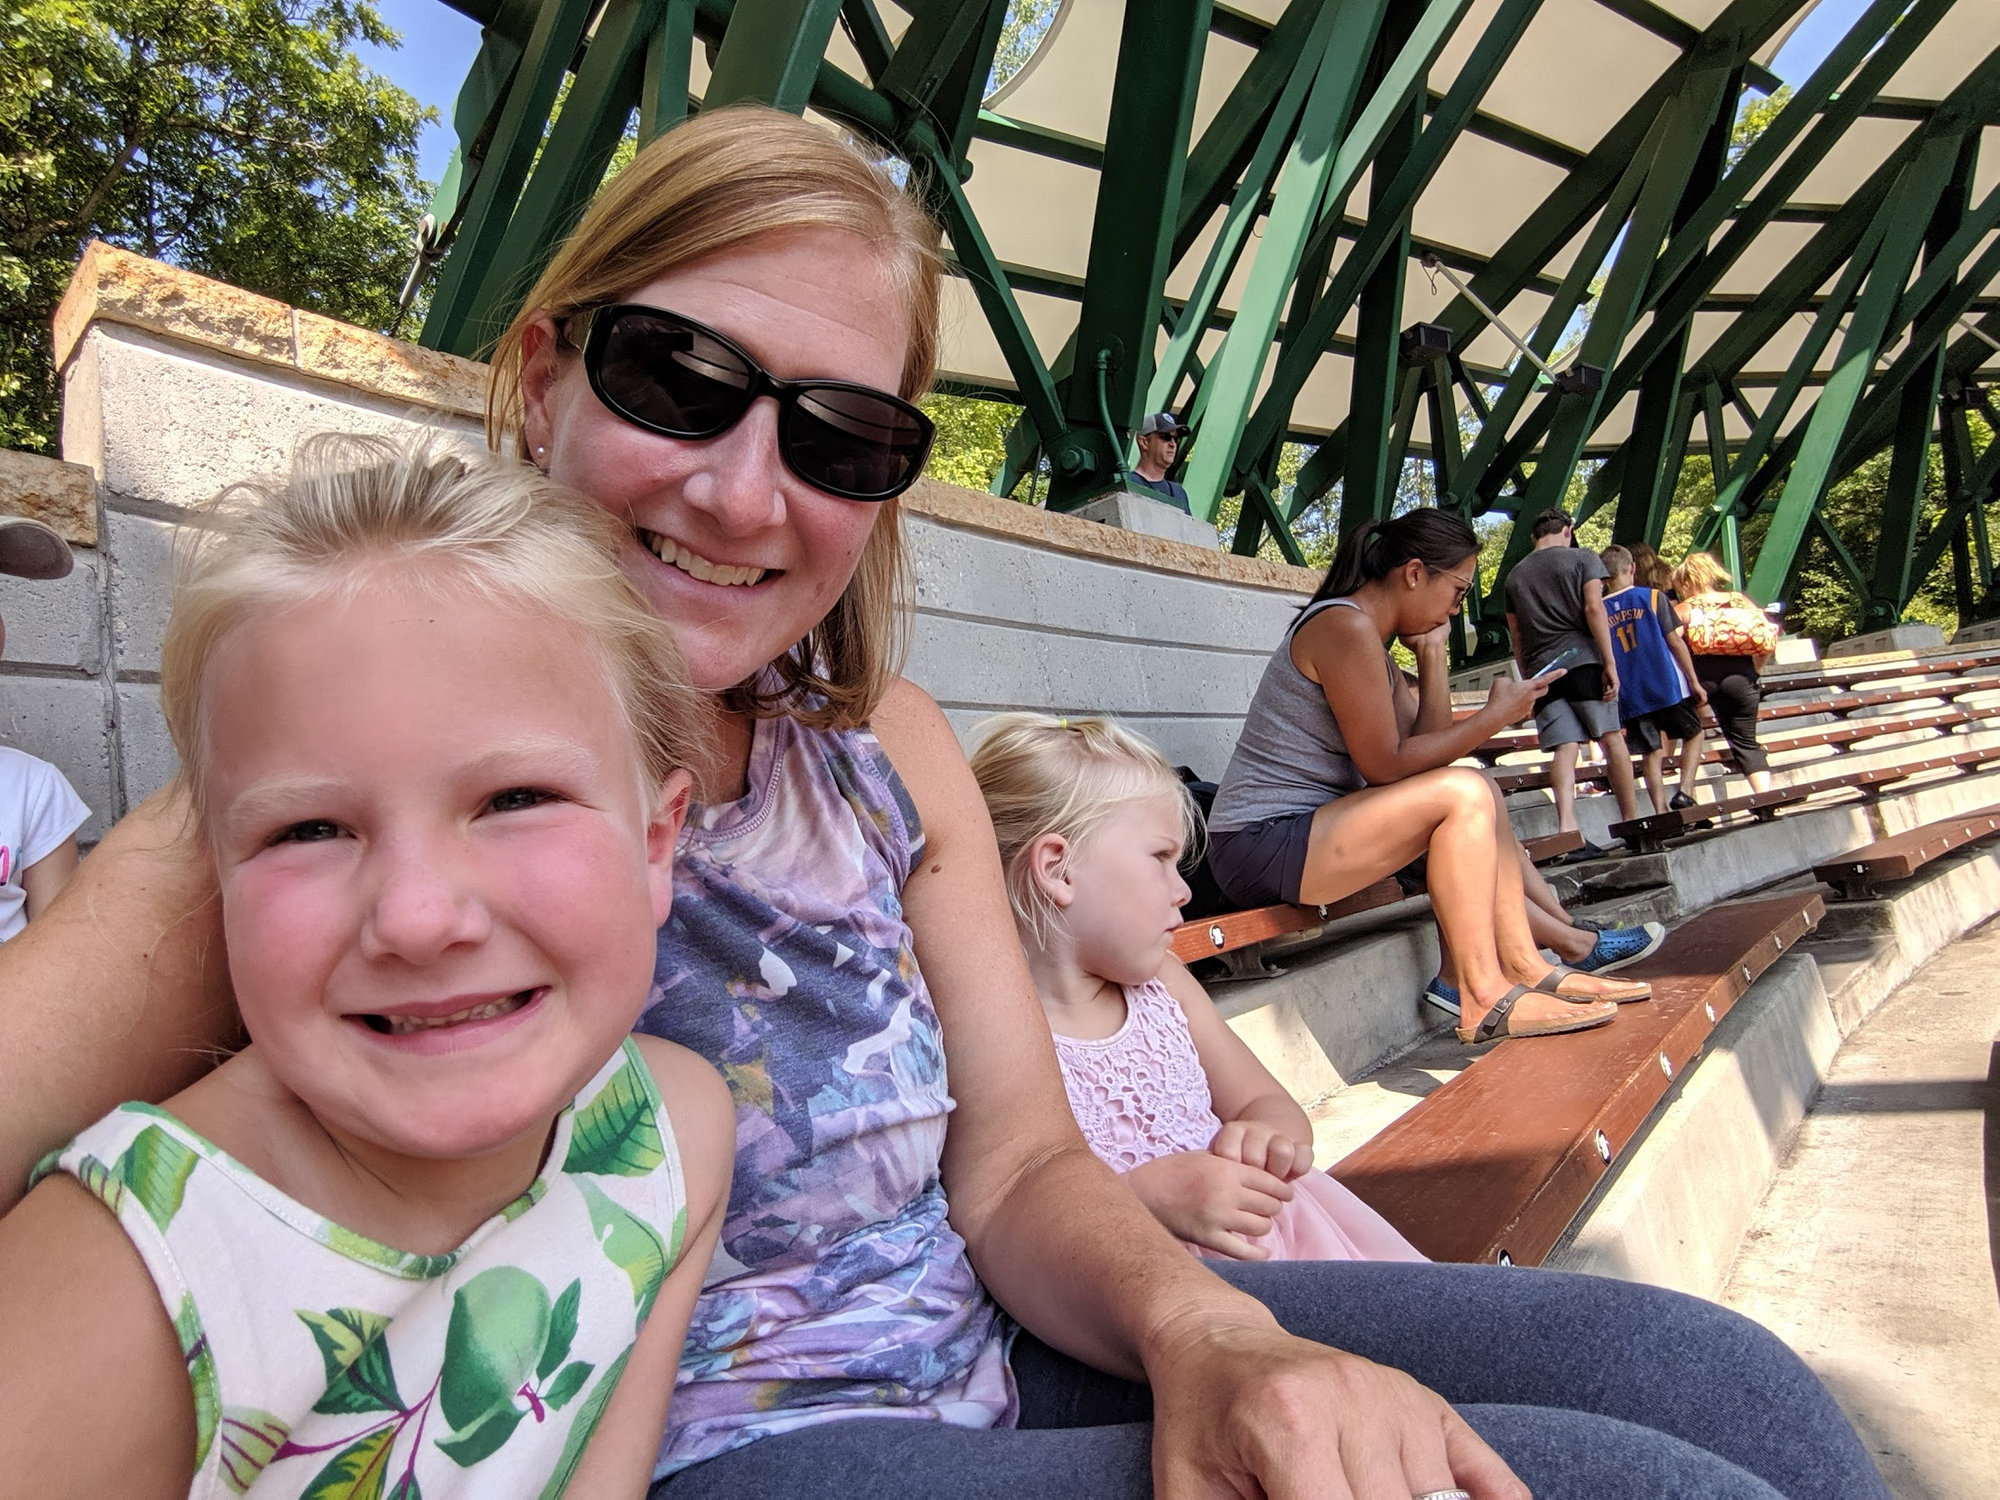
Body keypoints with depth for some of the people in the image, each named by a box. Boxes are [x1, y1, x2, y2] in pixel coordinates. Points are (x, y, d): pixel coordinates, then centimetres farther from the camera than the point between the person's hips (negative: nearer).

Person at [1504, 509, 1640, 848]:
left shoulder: (1515, 575, 18)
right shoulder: (1583, 557, 7)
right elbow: (1594, 608, -6)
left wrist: (1528, 677, 24)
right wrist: (1610, 662, -8)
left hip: (1541, 669, 3)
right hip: (1583, 659, -3)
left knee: (1564, 748, -5)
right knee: (1612, 739, 6)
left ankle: (1566, 827, -23)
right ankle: (1632, 822, 8)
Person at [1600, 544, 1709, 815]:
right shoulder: (1652, 597, -3)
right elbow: (1674, 641, -6)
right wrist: (1694, 681, 0)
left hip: (1631, 698, 2)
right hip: (1668, 687, -2)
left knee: (1651, 753, 8)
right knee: (1693, 735, 17)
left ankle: (1661, 813, 0)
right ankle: (1685, 791, -1)